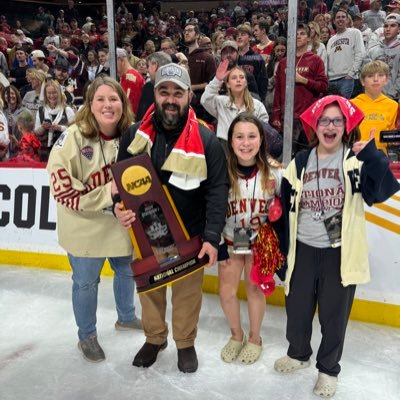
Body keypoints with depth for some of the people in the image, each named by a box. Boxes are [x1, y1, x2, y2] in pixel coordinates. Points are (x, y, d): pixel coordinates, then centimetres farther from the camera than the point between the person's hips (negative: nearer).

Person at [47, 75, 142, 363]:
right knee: (86, 283, 13)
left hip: (122, 224, 5)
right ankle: (87, 336, 38)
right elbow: (61, 187, -22)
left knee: (127, 271, 24)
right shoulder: (73, 138, -21)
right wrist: (107, 192, -26)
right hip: (84, 228, -4)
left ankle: (126, 317, 52)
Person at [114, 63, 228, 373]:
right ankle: (154, 338, 42)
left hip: (189, 234, -2)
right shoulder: (135, 135, -4)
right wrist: (119, 207, -16)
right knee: (149, 288, 18)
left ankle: (186, 344, 37)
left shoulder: (206, 141, -12)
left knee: (188, 290, 12)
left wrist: (212, 237, -19)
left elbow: (217, 191, -12)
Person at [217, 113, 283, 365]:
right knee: (226, 292, 7)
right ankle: (237, 335, 35)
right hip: (230, 240, 1)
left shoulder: (274, 171, -18)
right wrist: (218, 246, -7)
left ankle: (255, 339, 36)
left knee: (255, 288, 12)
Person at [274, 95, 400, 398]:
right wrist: (281, 251, 9)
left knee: (334, 316, 11)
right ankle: (298, 354, 45)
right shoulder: (299, 163, 3)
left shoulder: (357, 160, -7)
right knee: (296, 309, 17)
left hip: (341, 254, -3)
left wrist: (372, 156, -36)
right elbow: (286, 210, 8)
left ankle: (328, 369, 36)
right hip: (303, 251, 3)